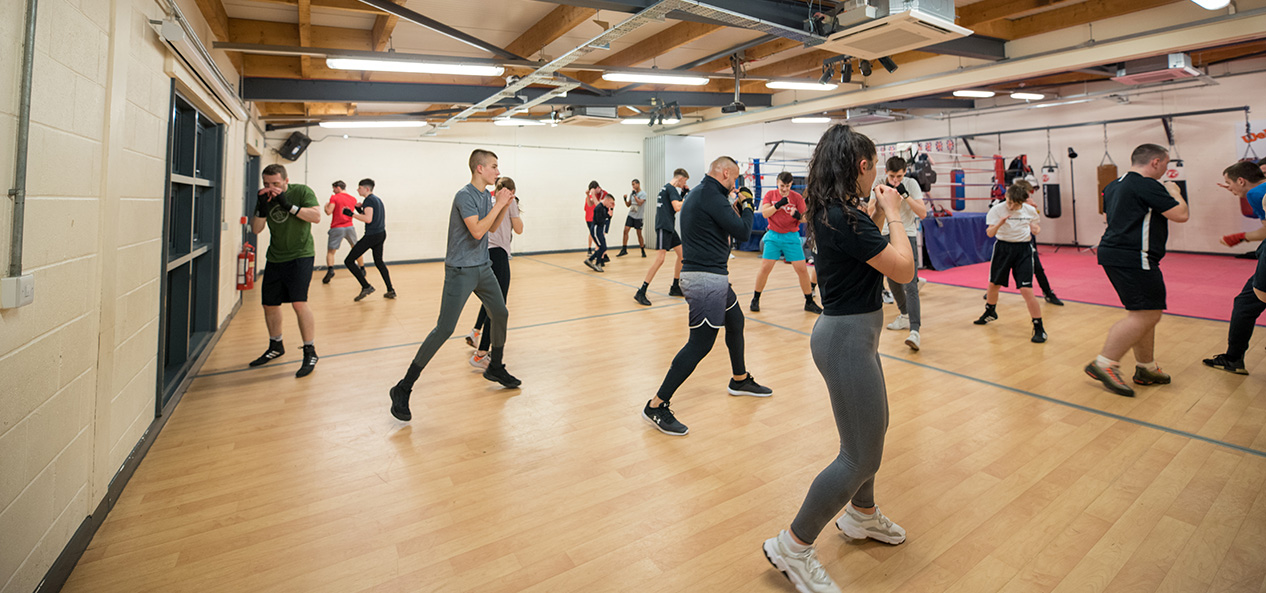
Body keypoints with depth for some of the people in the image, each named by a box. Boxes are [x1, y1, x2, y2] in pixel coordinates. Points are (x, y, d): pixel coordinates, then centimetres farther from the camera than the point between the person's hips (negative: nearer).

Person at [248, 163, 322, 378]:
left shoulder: (302, 191, -7)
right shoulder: (264, 197, 6)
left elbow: (316, 217, -18)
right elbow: (256, 229, 3)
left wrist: (289, 205, -24)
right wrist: (262, 209, -14)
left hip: (300, 255, -6)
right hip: (275, 258, 6)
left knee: (299, 303, -19)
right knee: (269, 304, 11)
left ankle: (310, 352, -9)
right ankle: (275, 346, 32)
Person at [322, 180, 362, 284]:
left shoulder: (334, 197, -5)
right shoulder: (353, 199, 11)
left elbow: (329, 212, -12)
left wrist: (326, 206, 8)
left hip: (337, 228, -4)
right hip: (350, 227, 4)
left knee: (330, 251, 3)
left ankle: (330, 269, -18)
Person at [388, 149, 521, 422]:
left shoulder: (487, 195, 10)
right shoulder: (464, 195, -16)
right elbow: (477, 231, -26)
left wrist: (504, 206, 7)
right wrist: (498, 204, -18)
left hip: (483, 268, 9)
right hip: (461, 271, -9)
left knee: (500, 314, 15)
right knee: (445, 329, -11)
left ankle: (495, 368, 36)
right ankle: (403, 389, -3)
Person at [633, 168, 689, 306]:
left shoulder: (667, 188, 20)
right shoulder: (671, 188, -9)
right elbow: (677, 207, -20)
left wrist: (683, 193, 21)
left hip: (670, 227, 11)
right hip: (663, 226, -11)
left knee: (682, 253, 12)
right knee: (660, 258, -17)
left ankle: (675, 288, 20)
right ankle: (641, 292, -17)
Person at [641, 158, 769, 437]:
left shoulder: (700, 193, 17)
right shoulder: (711, 196, -16)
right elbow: (743, 232, -14)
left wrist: (735, 208, 14)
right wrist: (746, 205, 2)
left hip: (713, 275, 11)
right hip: (706, 278, -11)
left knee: (735, 321, 25)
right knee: (700, 343, -11)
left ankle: (740, 380, 44)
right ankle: (656, 406, -8)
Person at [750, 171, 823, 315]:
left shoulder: (797, 197, -3)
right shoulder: (770, 194, 0)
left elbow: (805, 217, -4)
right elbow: (764, 213, -12)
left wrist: (799, 216, -26)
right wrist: (778, 204, -25)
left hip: (791, 237, 0)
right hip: (773, 235, 0)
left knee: (802, 269, -2)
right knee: (765, 268, -3)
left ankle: (809, 302, 11)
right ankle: (755, 299, 14)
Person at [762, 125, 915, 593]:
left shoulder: (834, 211, 7)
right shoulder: (844, 217, -23)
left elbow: (868, 249, 21)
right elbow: (904, 269, -20)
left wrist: (881, 215, 11)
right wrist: (893, 214, -9)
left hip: (851, 332, 10)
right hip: (848, 338, -10)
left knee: (872, 427, 25)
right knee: (861, 456, -1)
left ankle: (861, 515, 46)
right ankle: (792, 546, 11)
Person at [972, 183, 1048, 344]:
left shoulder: (1030, 210, -3)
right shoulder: (997, 209, -9)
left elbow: (1035, 227, 14)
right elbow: (990, 233, -15)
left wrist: (1036, 229, -9)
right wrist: (999, 223, -34)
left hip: (1023, 249, -1)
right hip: (1003, 247, 1)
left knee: (1026, 289, -12)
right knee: (993, 284, 15)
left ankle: (1039, 328, -1)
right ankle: (990, 312, 44)